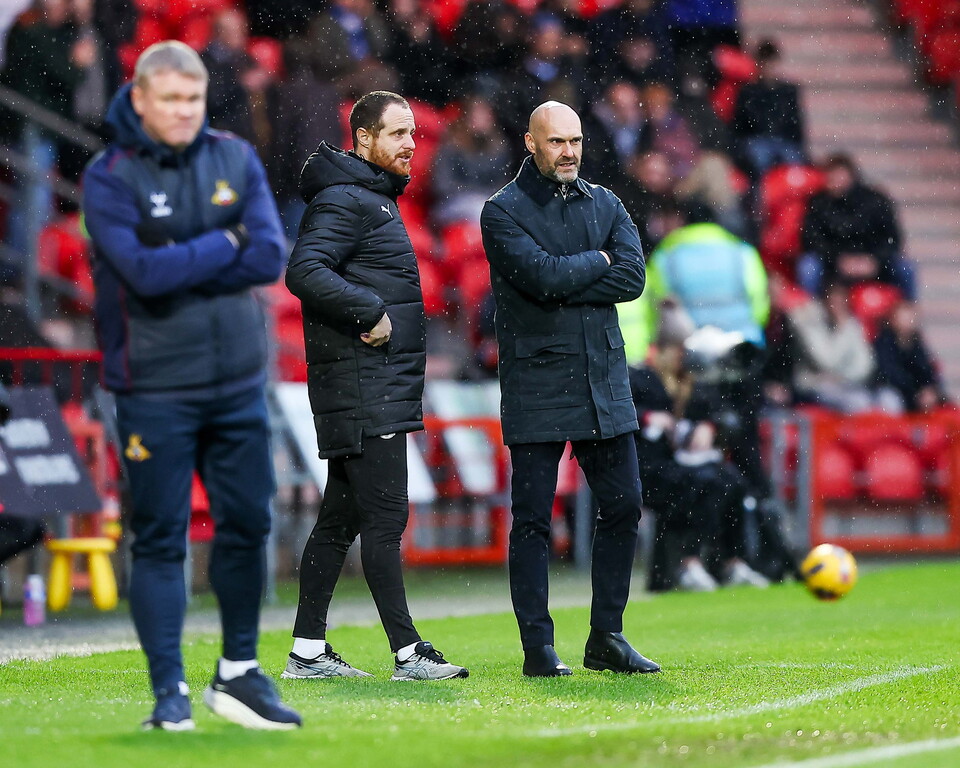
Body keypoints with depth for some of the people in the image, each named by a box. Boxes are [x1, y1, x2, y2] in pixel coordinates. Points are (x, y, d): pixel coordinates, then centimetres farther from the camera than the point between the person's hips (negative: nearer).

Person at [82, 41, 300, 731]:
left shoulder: (236, 160, 4)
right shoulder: (109, 177, -8)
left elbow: (271, 257, -8)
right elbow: (144, 272, -22)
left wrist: (180, 269, -14)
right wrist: (225, 244, -10)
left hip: (239, 381, 4)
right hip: (155, 389, -4)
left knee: (247, 525, 9)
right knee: (160, 539, -2)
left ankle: (239, 672, 23)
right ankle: (169, 690, 3)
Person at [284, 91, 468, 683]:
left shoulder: (375, 200, 21)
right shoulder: (344, 200, -12)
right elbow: (304, 271, -24)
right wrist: (371, 312, -23)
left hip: (382, 388, 10)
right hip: (363, 391, -10)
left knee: (341, 519, 11)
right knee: (385, 517, -9)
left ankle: (308, 651, 14)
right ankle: (408, 655, -9)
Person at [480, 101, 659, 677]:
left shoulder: (605, 206, 12)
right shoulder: (504, 212, -3)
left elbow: (632, 277, -4)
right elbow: (542, 275, -19)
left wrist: (564, 283, -12)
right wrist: (598, 262, -5)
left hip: (604, 382, 5)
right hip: (536, 387, -5)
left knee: (623, 506, 4)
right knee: (533, 518, -2)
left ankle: (607, 637, 15)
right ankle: (538, 646, 3)